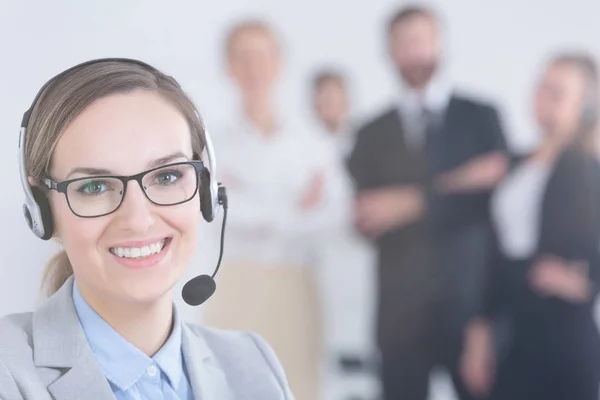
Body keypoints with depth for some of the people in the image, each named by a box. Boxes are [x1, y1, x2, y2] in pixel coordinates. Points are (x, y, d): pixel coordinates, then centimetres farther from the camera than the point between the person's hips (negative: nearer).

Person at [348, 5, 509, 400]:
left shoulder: (481, 116, 8)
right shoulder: (374, 134, 12)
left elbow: (496, 195, -2)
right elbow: (367, 219, 2)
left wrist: (415, 203, -9)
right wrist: (453, 187, -8)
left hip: (472, 293, -1)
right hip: (401, 303, 1)